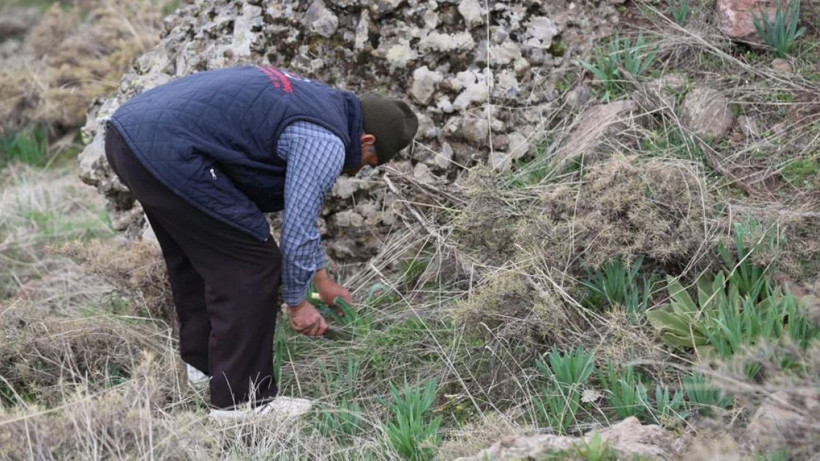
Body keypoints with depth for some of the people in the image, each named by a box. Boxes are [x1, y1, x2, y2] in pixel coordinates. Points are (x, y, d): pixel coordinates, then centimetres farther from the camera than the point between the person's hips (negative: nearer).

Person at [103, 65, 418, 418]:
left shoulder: (315, 99, 25)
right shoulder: (327, 142, -5)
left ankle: (202, 363, 42)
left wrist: (322, 280, 42)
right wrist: (296, 302, 14)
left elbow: (296, 207, 36)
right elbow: (298, 226, -3)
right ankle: (240, 400, 7)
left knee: (194, 256, 27)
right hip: (168, 151, -10)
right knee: (250, 266, 0)